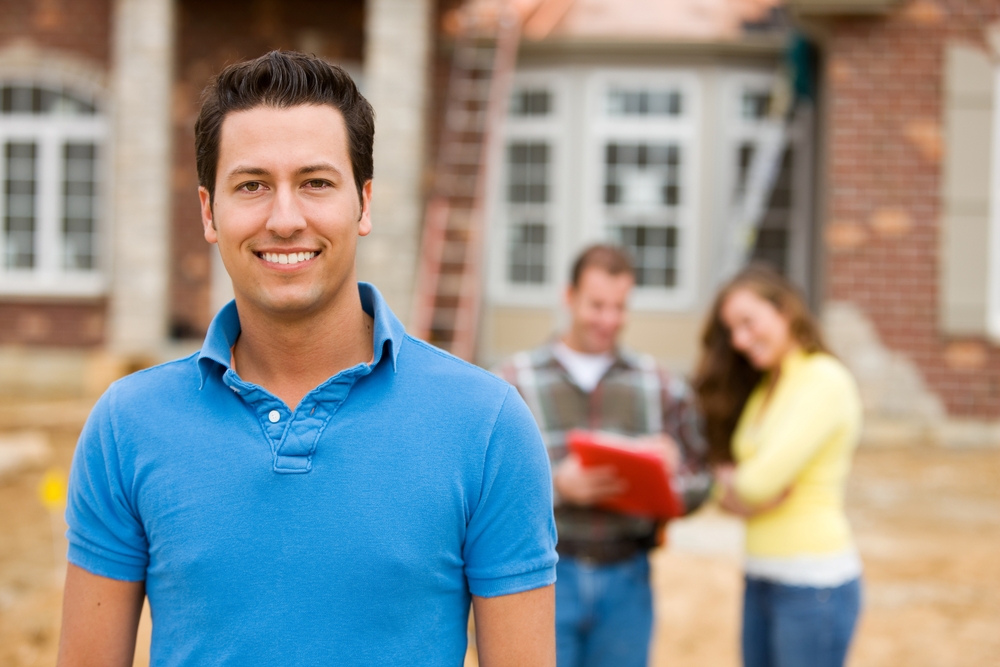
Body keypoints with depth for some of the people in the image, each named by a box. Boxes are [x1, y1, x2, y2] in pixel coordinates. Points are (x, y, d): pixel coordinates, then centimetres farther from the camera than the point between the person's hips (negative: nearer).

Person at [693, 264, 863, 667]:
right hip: (762, 580, 8)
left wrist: (734, 487, 4)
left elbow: (763, 480, -17)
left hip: (814, 583, -8)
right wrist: (735, 492, -10)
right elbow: (728, 482, 12)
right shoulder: (764, 388, 16)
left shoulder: (825, 380, -11)